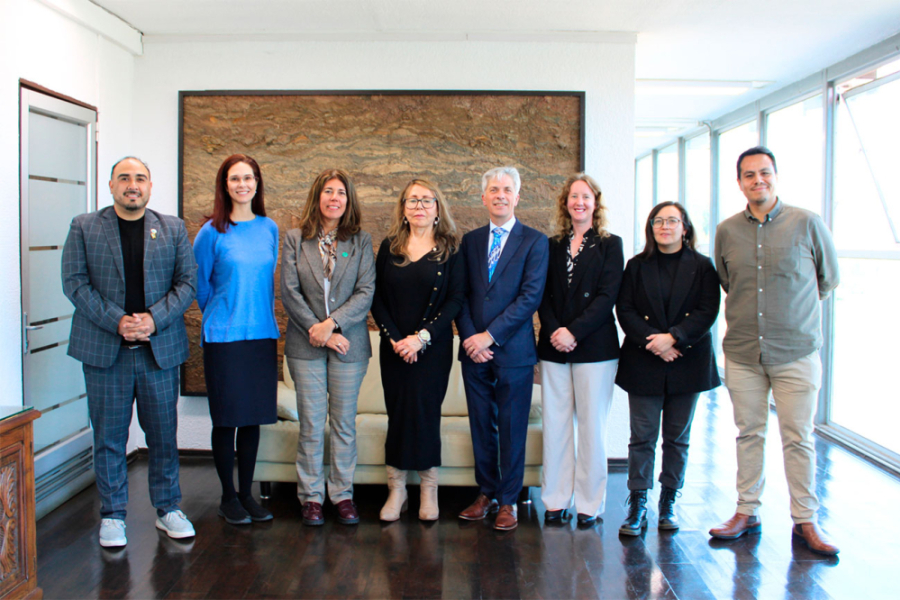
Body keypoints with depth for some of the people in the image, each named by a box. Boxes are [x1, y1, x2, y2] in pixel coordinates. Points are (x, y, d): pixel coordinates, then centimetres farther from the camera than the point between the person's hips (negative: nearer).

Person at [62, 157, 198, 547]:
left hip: (159, 348, 1)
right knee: (109, 437, 6)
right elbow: (75, 283, -3)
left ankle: (168, 509, 22)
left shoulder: (173, 229, 9)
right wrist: (117, 321, -15)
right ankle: (112, 515, 19)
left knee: (164, 434, 7)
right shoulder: (84, 227, 5)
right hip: (104, 350, -1)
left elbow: (187, 283, 3)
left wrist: (154, 319, -13)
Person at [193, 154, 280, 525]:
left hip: (262, 335, 4)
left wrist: (261, 316, 14)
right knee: (226, 418, 3)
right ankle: (228, 496, 17)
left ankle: (246, 493, 21)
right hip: (224, 338, -3)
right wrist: (222, 317, 10)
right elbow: (200, 285, 5)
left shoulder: (269, 229, 8)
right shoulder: (212, 232, -4)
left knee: (253, 418, 9)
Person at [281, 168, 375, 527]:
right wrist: (316, 330, -11)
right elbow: (289, 291, -2)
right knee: (311, 424, 4)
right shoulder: (295, 239, 4)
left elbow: (366, 292, -4)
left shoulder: (361, 241, 4)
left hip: (349, 343, 0)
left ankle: (343, 494, 18)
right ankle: (311, 497, 15)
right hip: (305, 346, 0)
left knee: (344, 423, 7)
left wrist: (332, 323, -14)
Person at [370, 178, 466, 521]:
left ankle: (429, 490, 12)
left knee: (425, 412, -3)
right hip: (394, 348, 2)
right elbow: (377, 298, 5)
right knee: (397, 413, 3)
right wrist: (394, 338, -8)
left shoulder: (449, 250, 1)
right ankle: (396, 489, 13)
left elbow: (456, 300, -5)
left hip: (433, 348, -2)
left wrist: (423, 337, -14)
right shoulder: (389, 247, 8)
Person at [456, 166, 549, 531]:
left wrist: (490, 335, -14)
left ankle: (508, 500, 15)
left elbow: (531, 296, -10)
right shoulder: (470, 240, 12)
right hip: (474, 349, 4)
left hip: (513, 350, -3)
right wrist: (470, 337, -7)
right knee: (481, 425, 10)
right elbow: (461, 294, 8)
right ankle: (486, 493, 23)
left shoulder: (534, 241, 0)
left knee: (512, 428, 3)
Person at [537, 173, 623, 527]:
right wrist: (553, 330, -9)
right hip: (554, 348, 3)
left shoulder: (609, 245, 4)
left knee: (591, 425, 1)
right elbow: (543, 295, 8)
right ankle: (556, 500, 13)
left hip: (594, 348, -3)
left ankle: (590, 504, 11)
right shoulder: (553, 246, 13)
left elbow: (607, 295, -6)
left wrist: (574, 331, -14)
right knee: (555, 425, 4)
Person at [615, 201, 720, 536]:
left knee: (677, 437, 8)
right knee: (642, 436, 0)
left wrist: (672, 337, -17)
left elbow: (707, 312, -5)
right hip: (644, 362, 0)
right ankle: (637, 506, 6)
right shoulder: (637, 266, 6)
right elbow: (625, 311, 0)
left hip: (687, 362, 0)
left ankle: (668, 504, 19)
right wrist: (652, 341, -14)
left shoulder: (701, 267, 4)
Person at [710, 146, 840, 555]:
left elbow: (828, 279, 9)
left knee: (798, 438, 3)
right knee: (748, 433, 10)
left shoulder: (807, 224, -4)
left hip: (796, 352, -2)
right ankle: (747, 513, 23)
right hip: (742, 352, 2)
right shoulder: (726, 231, 4)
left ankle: (805, 521, 17)